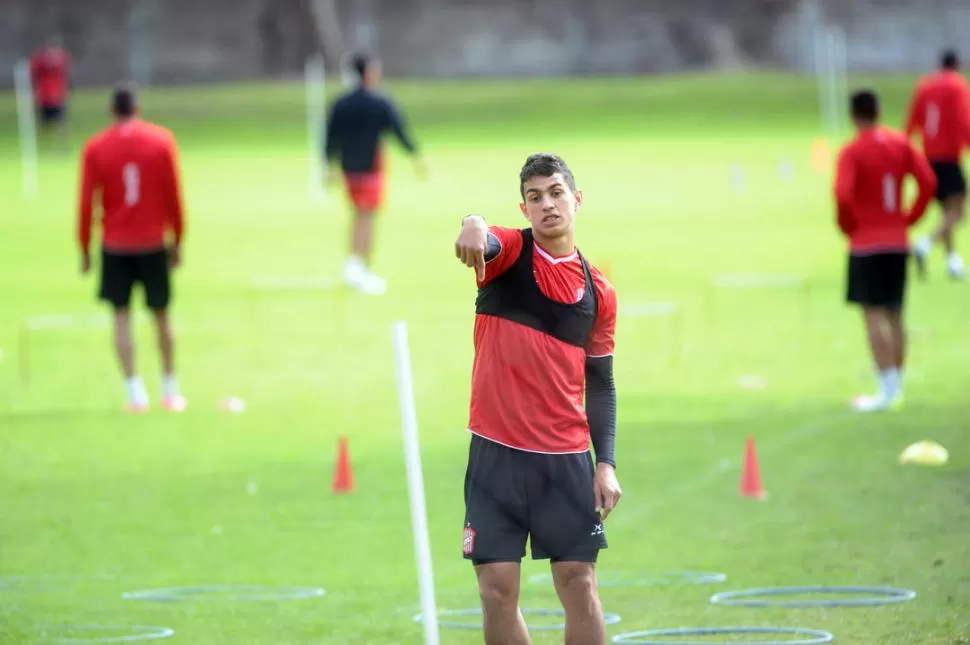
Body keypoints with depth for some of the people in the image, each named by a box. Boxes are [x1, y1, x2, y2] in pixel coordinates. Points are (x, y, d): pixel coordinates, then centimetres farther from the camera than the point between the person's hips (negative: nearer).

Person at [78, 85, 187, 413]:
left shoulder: (95, 148, -4)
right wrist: (177, 241, 8)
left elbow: (87, 201, -3)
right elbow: (173, 195, 0)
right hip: (154, 242, 1)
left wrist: (84, 248, 5)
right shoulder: (162, 140, -2)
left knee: (121, 315, 3)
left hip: (115, 246, -1)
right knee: (161, 315, 12)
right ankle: (170, 389, 19)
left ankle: (135, 390, -7)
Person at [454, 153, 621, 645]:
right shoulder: (510, 252, 0)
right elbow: (483, 244, -26)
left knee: (579, 586, -1)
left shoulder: (598, 290, 7)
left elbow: (601, 383, 13)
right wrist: (474, 227, -51)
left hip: (567, 458, 2)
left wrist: (606, 464, 1)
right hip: (497, 455, -2)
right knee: (498, 589, -3)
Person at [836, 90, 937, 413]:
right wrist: (911, 217, 7)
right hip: (898, 241, 6)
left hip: (866, 244, -6)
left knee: (874, 314, -6)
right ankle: (897, 385, 16)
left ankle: (887, 390, -12)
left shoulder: (851, 151, -11)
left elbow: (843, 195, -23)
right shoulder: (901, 143, 4)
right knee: (894, 314, 13)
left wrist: (847, 226, -6)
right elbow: (928, 182, -2)